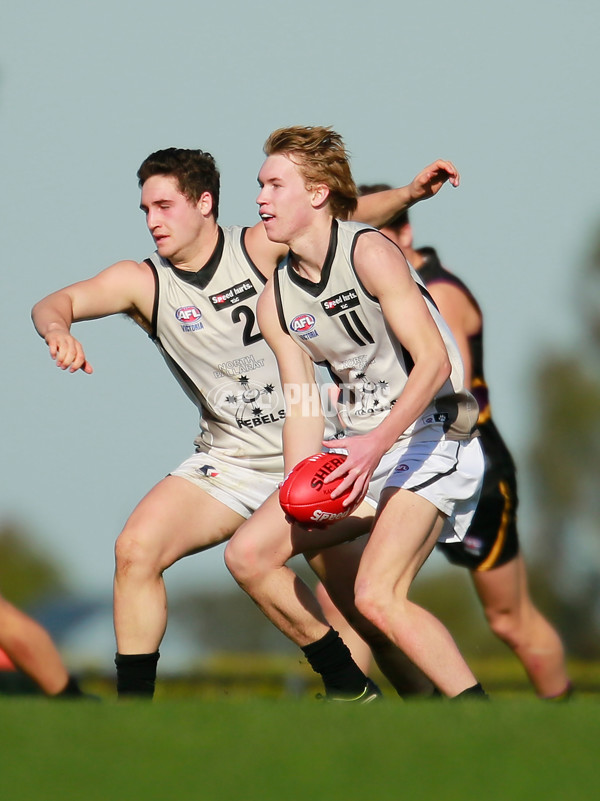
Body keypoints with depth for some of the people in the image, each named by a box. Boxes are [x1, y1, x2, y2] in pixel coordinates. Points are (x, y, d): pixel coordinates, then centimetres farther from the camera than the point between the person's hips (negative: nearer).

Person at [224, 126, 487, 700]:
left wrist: (377, 444, -33)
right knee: (248, 555, 1)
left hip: (428, 439, -8)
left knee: (377, 597, -24)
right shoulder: (276, 302, 7)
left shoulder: (369, 253, -16)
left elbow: (434, 361, -21)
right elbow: (303, 408, 5)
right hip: (357, 448, 8)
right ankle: (350, 690, 14)